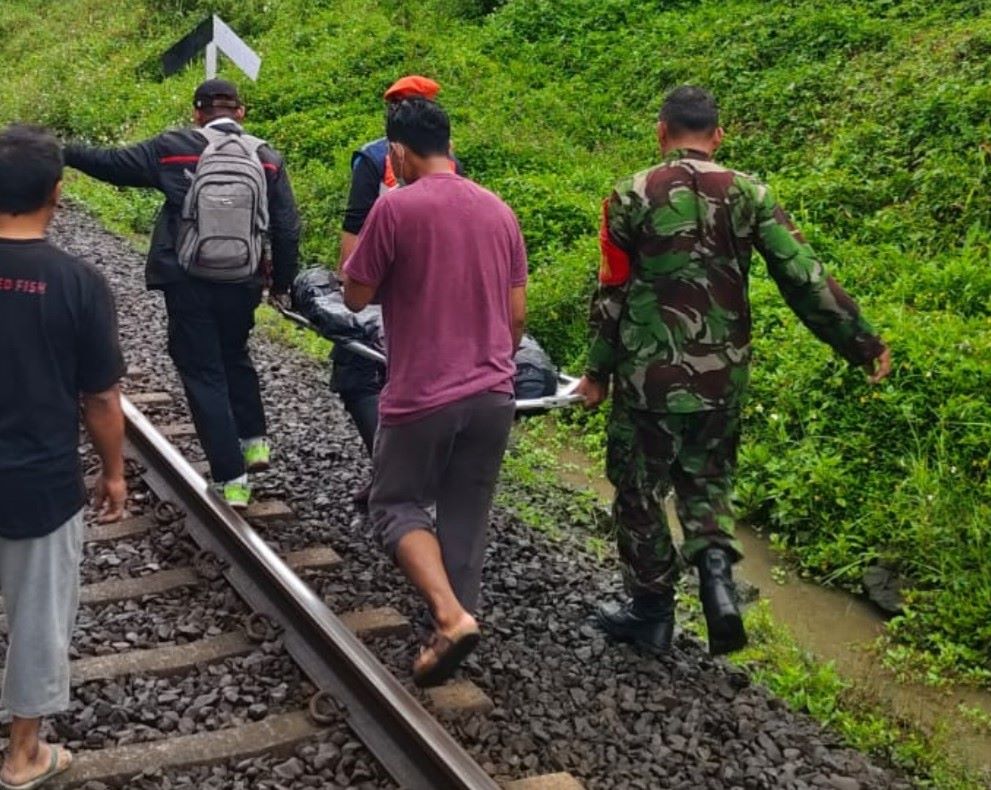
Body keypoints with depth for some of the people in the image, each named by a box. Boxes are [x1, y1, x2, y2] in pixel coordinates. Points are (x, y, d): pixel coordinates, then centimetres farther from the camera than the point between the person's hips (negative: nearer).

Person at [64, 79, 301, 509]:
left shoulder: (171, 148, -2)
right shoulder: (267, 158, 3)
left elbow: (112, 163, 8)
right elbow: (286, 229, 0)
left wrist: (64, 152, 24)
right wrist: (281, 284, 11)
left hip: (186, 282, -2)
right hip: (241, 283, 3)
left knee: (204, 376, 5)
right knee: (234, 357, 29)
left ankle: (231, 480, 3)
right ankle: (254, 440, 26)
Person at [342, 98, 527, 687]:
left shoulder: (396, 207, -10)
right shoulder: (500, 211, 7)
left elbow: (356, 297, -3)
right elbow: (517, 314, 10)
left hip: (423, 396, -5)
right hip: (493, 395, 5)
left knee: (397, 505, 10)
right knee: (467, 519, 15)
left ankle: (451, 616, -9)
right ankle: (456, 622, 21)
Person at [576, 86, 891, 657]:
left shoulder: (633, 196, -6)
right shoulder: (749, 194, 0)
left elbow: (613, 295, -5)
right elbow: (805, 277, -5)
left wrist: (599, 371, 6)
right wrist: (863, 343, 1)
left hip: (649, 376, -3)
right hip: (724, 379, 3)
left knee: (641, 489, 12)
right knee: (706, 479, 21)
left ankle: (652, 612, 20)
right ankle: (716, 566, -4)